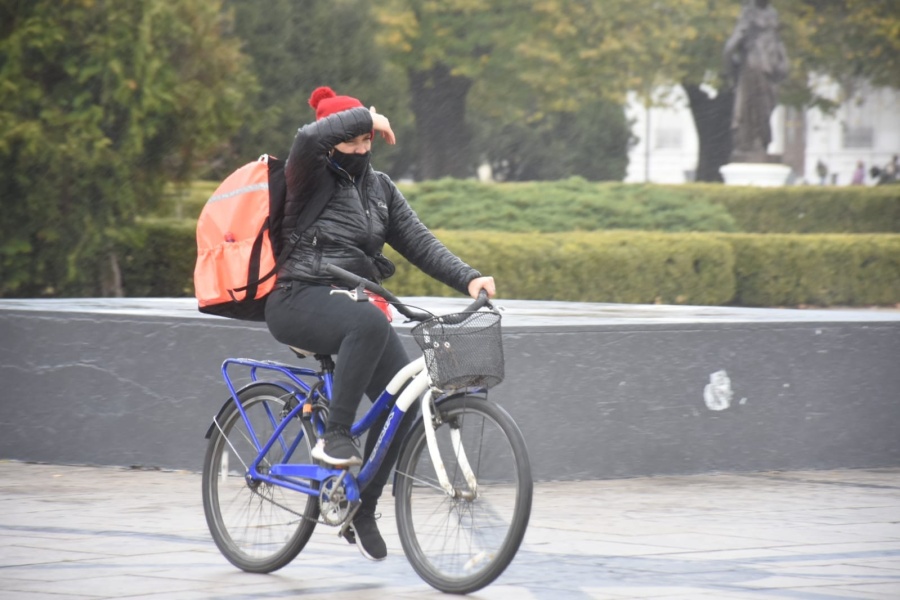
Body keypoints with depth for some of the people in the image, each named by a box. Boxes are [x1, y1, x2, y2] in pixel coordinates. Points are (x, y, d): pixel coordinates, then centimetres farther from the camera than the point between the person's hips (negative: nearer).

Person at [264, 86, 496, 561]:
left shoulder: (379, 187, 15)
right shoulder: (312, 178, -3)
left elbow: (418, 241, 8)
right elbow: (308, 139, -28)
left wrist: (467, 278, -6)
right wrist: (367, 116, -19)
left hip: (352, 305, 7)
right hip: (300, 301, -7)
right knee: (370, 323, -39)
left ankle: (362, 511, 6)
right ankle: (334, 437, -30)